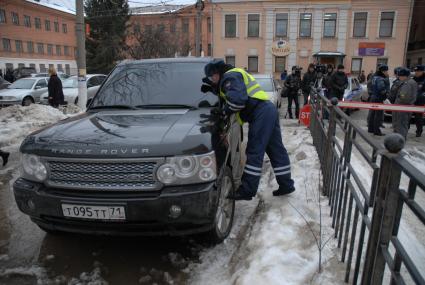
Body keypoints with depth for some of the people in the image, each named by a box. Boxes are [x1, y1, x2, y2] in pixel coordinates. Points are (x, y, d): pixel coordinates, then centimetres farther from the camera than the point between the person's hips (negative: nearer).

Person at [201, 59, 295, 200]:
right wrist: (212, 86, 17)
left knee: (254, 152, -10)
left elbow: (237, 99, -21)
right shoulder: (235, 74, 27)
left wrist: (224, 111, -9)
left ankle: (247, 191, -6)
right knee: (276, 150, 12)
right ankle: (286, 185, 19)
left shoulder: (230, 76, -6)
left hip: (261, 113, -10)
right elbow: (224, 90, 32)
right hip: (269, 110, 10)